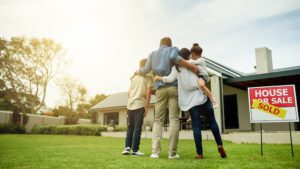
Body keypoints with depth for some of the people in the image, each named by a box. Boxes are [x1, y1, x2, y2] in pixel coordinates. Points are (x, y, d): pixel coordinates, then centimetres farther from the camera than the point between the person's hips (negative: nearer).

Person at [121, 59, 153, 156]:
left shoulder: (135, 76, 17)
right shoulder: (148, 76, 1)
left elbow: (129, 92, 16)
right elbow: (148, 92, -8)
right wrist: (147, 106, -6)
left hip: (130, 105, 5)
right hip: (140, 105, -5)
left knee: (130, 127, 14)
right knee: (137, 128, -1)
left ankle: (127, 147, 7)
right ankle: (135, 150, 1)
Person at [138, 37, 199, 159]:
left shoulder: (152, 55, 18)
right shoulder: (172, 50, 7)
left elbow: (145, 70, 22)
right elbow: (173, 57, -17)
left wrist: (138, 72, 44)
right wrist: (191, 67, -16)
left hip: (160, 89, 3)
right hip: (173, 87, -2)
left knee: (158, 120, 4)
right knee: (174, 119, -2)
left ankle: (155, 151, -5)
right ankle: (172, 152, -4)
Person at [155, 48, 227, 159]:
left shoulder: (176, 67, 4)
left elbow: (170, 79, -6)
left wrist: (159, 78, 7)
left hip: (190, 100, 0)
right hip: (201, 96, 0)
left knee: (196, 126, 1)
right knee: (212, 121, 14)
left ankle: (200, 153, -2)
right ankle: (219, 145, 2)